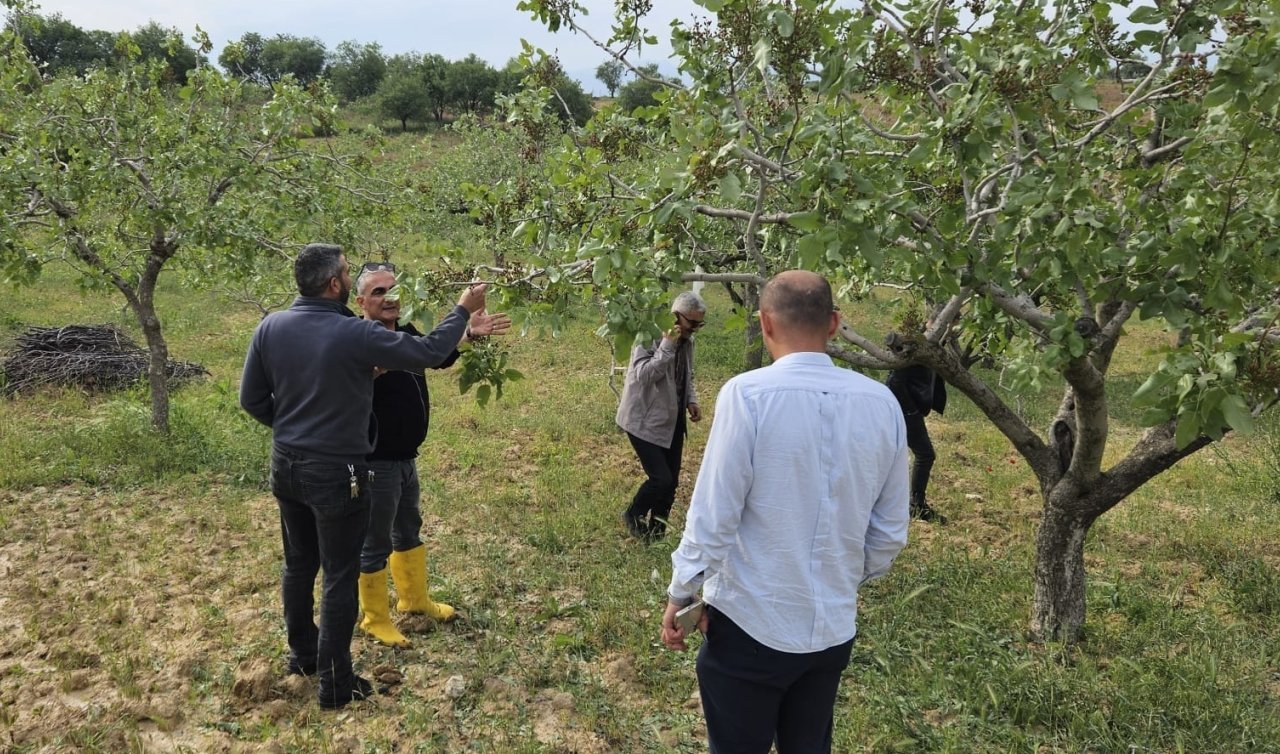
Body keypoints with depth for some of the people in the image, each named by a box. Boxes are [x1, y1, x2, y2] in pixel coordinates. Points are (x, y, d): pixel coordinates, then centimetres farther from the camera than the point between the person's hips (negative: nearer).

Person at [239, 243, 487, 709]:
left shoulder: (270, 327, -4)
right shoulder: (355, 334, -21)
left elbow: (252, 399, 3)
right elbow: (428, 353, -13)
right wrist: (463, 310, 1)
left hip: (286, 467, 6)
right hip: (336, 474, -6)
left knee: (299, 563, 23)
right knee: (340, 577, 6)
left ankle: (302, 654, 41)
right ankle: (335, 684, 16)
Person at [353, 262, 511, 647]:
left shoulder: (407, 332, 1)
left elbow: (437, 355, 16)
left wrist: (470, 333, 0)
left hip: (406, 457, 9)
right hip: (376, 462, -9)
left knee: (408, 530, 24)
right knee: (375, 543, 7)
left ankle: (414, 597, 44)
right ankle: (374, 619, 25)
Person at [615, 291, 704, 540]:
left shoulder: (687, 341, 5)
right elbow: (644, 375, -29)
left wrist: (691, 400, 2)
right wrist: (667, 346, -33)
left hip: (672, 419, 8)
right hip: (645, 421, -7)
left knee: (671, 481, 10)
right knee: (661, 479, -13)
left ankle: (656, 532, 27)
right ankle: (633, 515, 16)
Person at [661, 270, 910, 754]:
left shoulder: (748, 393, -18)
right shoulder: (882, 403, -3)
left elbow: (714, 516, -16)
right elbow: (890, 532, 4)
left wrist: (680, 594, -2)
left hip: (751, 624, -4)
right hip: (834, 627, 5)